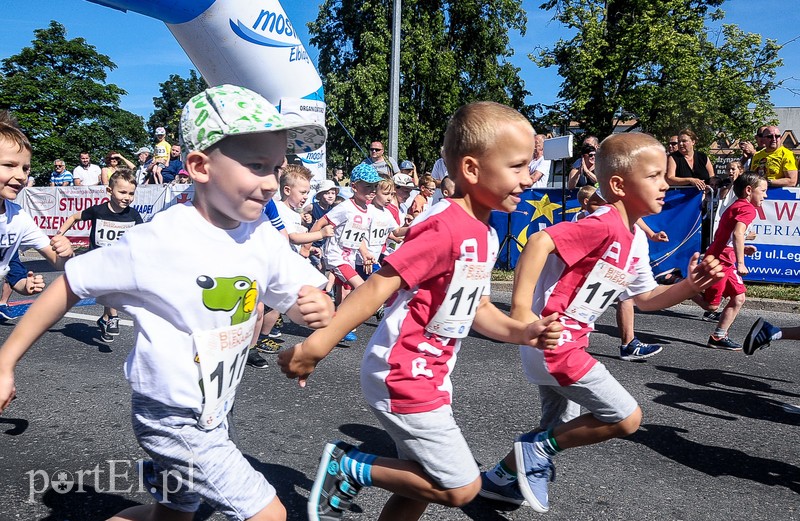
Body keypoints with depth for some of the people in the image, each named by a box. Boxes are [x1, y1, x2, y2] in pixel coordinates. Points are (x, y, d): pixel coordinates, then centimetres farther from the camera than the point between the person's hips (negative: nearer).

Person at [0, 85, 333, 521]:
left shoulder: (264, 239, -7)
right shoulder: (157, 242, -22)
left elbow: (300, 302, 1)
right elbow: (70, 285, -11)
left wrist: (318, 309, -23)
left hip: (214, 414, 7)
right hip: (172, 417, -6)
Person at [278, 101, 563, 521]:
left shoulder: (485, 235, 7)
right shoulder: (445, 226, -23)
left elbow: (477, 309, 14)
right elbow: (380, 286, -27)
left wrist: (522, 332, -2)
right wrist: (317, 345, -28)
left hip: (426, 379, 9)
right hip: (404, 380, -9)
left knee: (422, 485, 20)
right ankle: (350, 468, 11)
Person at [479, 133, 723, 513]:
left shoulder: (637, 240, 9)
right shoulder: (605, 225, -21)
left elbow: (645, 299, 18)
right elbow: (539, 242, -32)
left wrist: (690, 286, 2)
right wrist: (521, 309, -35)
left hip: (568, 344, 10)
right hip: (554, 342, -10)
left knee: (563, 430, 22)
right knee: (627, 418, -5)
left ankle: (501, 478, 38)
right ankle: (541, 448, 9)